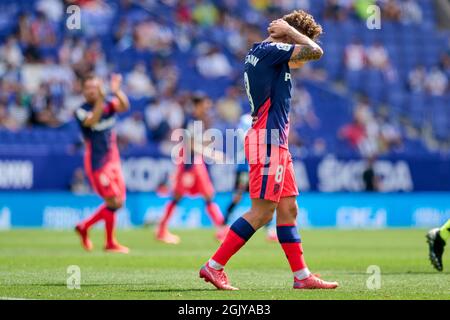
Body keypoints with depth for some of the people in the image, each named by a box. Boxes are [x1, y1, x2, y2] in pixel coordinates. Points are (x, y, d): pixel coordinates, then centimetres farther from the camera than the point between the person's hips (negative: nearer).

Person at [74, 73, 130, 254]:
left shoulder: (108, 104, 5)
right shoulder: (81, 111, -9)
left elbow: (124, 106, -17)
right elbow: (91, 121, -32)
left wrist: (116, 91, -36)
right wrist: (100, 99, -43)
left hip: (113, 160, 6)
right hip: (96, 162, -6)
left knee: (118, 202, 8)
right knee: (113, 201, -10)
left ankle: (84, 227, 23)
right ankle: (110, 243, 5)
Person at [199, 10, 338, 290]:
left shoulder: (263, 53, 18)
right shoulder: (269, 50, -11)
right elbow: (315, 51, -18)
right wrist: (289, 31, -5)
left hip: (277, 143, 11)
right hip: (267, 140, -11)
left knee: (288, 209, 9)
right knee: (262, 212, -10)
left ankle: (302, 275, 11)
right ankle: (214, 266, -7)